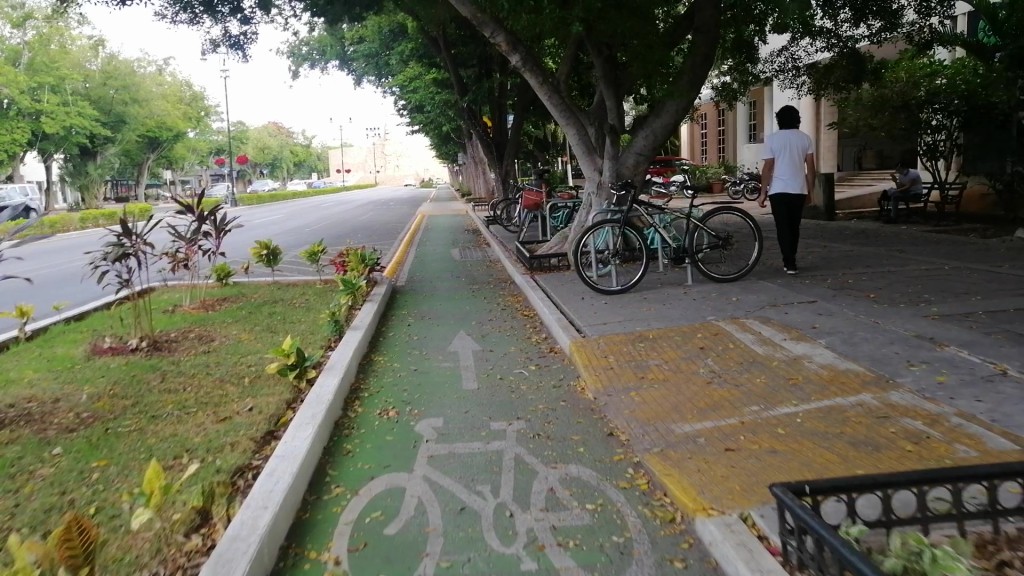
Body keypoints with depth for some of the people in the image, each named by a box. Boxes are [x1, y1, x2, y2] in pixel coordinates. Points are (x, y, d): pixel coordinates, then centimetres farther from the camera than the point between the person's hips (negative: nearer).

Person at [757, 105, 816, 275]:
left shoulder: (772, 138, -3)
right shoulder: (805, 138, 5)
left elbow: (768, 168, -7)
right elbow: (810, 169, 3)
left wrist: (763, 193, -3)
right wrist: (810, 191, 11)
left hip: (778, 190, -3)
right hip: (799, 190, 3)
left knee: (783, 228, 0)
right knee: (794, 227, 14)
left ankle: (789, 263, -7)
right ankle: (790, 261, 23)